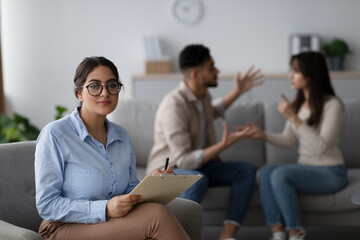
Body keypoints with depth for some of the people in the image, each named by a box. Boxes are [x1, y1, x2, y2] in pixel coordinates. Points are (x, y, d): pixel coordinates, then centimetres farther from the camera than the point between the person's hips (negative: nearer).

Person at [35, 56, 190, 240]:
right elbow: (46, 205, -14)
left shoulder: (121, 136, 11)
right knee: (157, 215, -27)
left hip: (115, 225, 6)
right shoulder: (55, 135, -10)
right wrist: (105, 209, -25)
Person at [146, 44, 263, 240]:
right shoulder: (174, 105, -26)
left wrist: (237, 91, 24)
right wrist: (223, 145, -34)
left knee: (246, 170, -11)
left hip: (197, 166, 9)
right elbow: (183, 160, -30)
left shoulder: (202, 95, 1)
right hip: (167, 170, -9)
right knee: (197, 180, -41)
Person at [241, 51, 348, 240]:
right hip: (305, 167, 7)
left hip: (330, 172, -7)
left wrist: (293, 117, -29)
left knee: (280, 174, -30)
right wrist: (262, 135, -8)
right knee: (266, 171, -21)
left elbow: (320, 146, -24)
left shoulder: (332, 104, -15)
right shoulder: (298, 102, 7)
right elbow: (288, 140, 10)